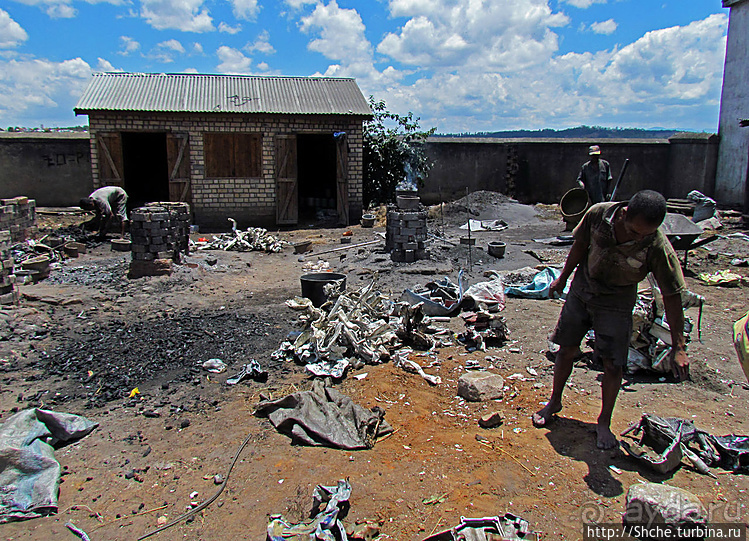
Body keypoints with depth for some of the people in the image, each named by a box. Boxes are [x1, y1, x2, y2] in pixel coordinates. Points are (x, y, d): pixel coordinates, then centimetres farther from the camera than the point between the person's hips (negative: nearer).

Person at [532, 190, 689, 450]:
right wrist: (563, 277, 10)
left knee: (613, 365, -4)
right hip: (581, 291, 2)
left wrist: (678, 347, -17)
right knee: (567, 350, 10)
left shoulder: (658, 247, -27)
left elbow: (672, 297, -18)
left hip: (616, 304, -2)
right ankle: (554, 402, 33)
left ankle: (604, 422, 20)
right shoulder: (598, 214, -23)